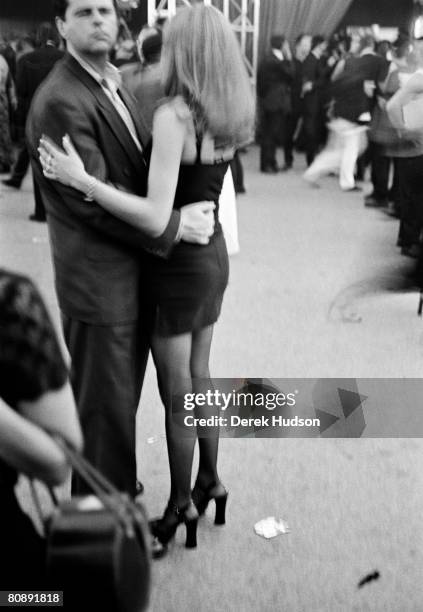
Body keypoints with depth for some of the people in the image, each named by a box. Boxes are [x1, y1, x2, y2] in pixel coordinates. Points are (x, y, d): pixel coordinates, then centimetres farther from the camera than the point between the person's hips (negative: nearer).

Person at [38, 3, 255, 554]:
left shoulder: (173, 116, -22)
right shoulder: (228, 115, 1)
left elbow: (156, 218, -29)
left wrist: (80, 179, -27)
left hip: (180, 265, -8)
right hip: (212, 256, 8)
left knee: (176, 392, 8)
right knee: (198, 376, 22)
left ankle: (182, 506, 26)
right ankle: (209, 482, 38)